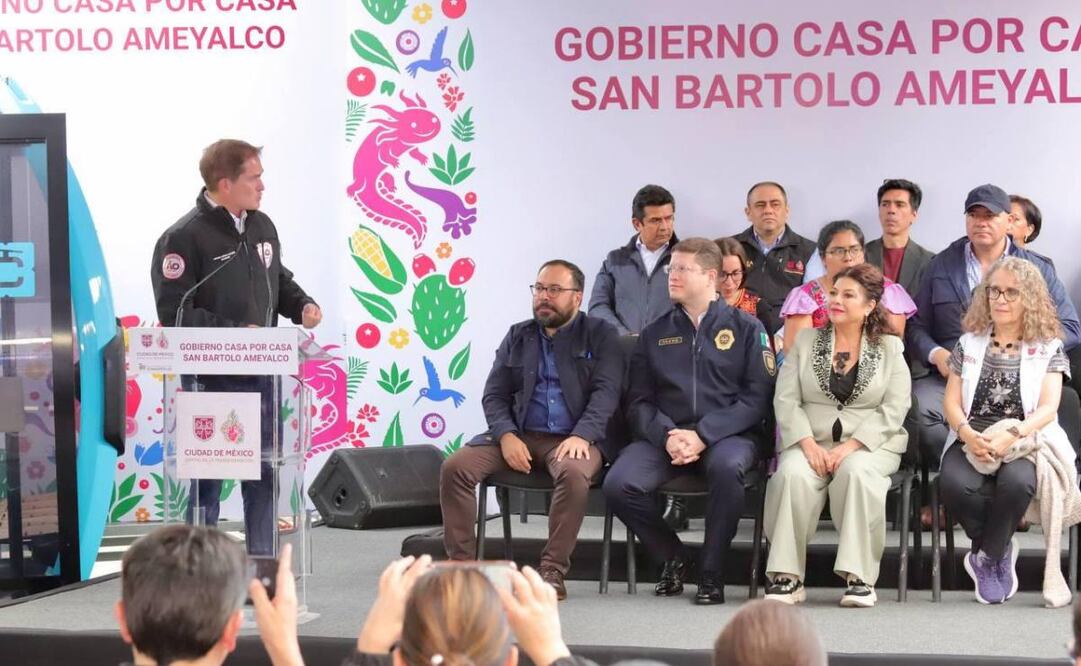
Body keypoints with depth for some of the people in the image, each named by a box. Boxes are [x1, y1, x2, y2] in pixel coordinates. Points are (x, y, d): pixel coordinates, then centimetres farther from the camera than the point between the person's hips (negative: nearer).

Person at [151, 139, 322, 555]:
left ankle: (263, 561, 22)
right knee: (207, 473, 3)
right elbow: (174, 313, -18)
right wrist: (235, 333, -22)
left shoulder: (262, 226, 10)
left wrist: (301, 306, 3)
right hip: (210, 377, -7)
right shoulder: (184, 237, -14)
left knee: (264, 469, 11)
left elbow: (279, 281, 24)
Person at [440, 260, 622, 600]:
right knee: (454, 467, -19)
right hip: (519, 435, 4)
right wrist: (506, 435, -10)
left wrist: (581, 435, -24)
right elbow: (494, 395, 11)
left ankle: (552, 570, -27)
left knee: (573, 473, -38)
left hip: (573, 439, -4)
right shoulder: (517, 336, 17)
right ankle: (461, 562, -12)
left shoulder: (601, 335, 6)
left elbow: (606, 391, -6)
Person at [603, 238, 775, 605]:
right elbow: (639, 401, 10)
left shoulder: (745, 327, 8)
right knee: (618, 485, -25)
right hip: (664, 435, 3)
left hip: (726, 435, -3)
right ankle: (672, 557, 2)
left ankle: (711, 572, -17)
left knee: (727, 467, -38)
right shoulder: (655, 334, 17)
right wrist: (666, 436, -13)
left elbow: (757, 396, -2)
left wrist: (703, 435, -15)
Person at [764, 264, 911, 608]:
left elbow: (894, 409, -2)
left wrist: (850, 446, -15)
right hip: (811, 441, 1)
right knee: (792, 474, -32)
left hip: (870, 444, -1)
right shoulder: (806, 341, 12)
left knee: (857, 473, -36)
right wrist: (808, 444, -13)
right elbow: (785, 400, 4)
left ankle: (859, 577, -27)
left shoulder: (889, 348, 8)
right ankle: (787, 577, -25)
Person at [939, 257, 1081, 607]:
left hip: (1026, 439, -2)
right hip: (972, 439, 2)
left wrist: (1011, 434, -24)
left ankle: (987, 558, -11)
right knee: (955, 484, -33)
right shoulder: (969, 344, 16)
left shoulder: (1048, 348, 9)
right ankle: (1001, 551, -5)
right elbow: (951, 402, 7)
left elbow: (1048, 407, -4)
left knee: (1016, 482, -38)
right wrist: (968, 434, -16)